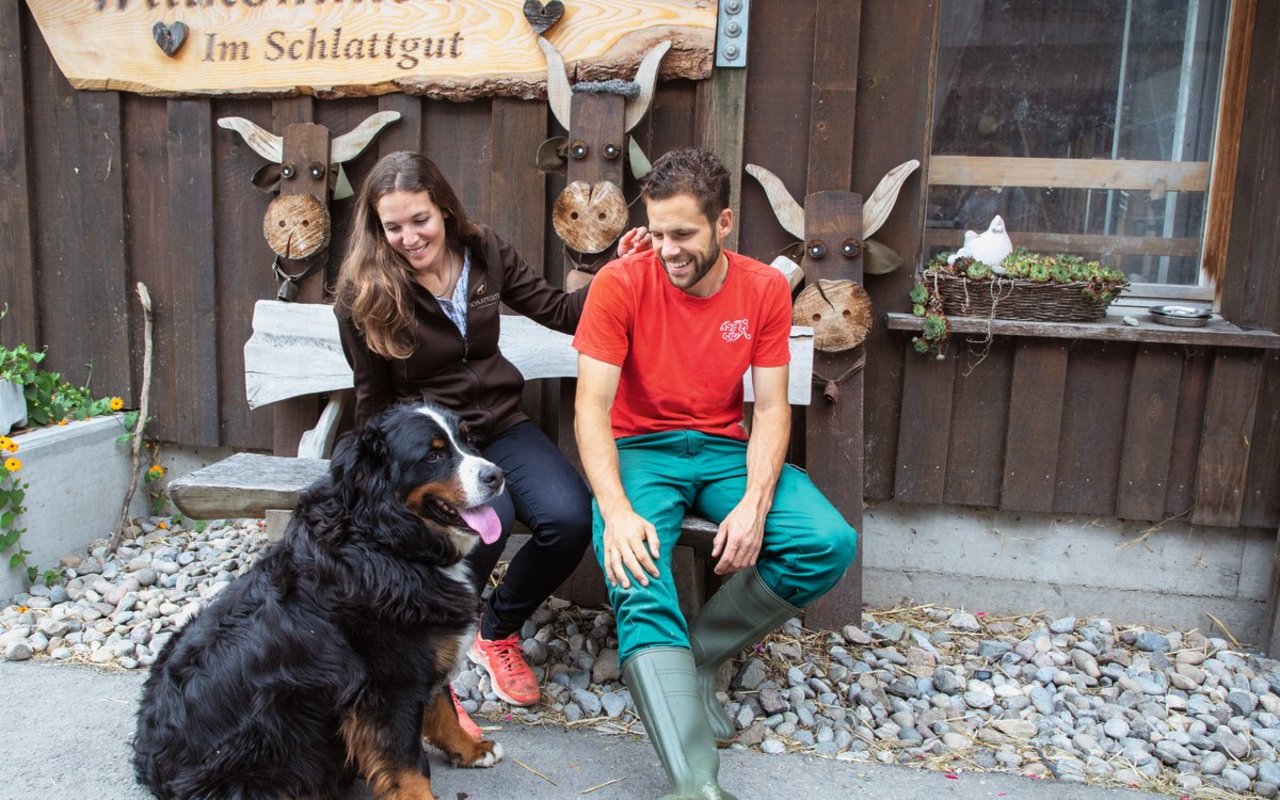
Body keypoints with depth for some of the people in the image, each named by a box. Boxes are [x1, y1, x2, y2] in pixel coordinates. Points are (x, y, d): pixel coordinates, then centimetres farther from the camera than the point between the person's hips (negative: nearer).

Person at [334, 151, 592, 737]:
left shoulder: (484, 253, 1)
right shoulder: (363, 293, -7)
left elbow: (558, 312, 4)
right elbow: (374, 400, 2)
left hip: (499, 425, 4)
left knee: (570, 518, -23)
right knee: (489, 518, -36)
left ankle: (497, 632, 6)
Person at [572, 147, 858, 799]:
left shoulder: (766, 290, -1)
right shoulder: (620, 283, -10)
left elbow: (771, 407, -3)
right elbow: (592, 405, -14)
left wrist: (755, 503, -20)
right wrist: (617, 510, -29)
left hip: (726, 450, 3)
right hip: (640, 450, -3)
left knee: (832, 544, -21)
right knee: (639, 582, -31)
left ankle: (693, 659, -6)